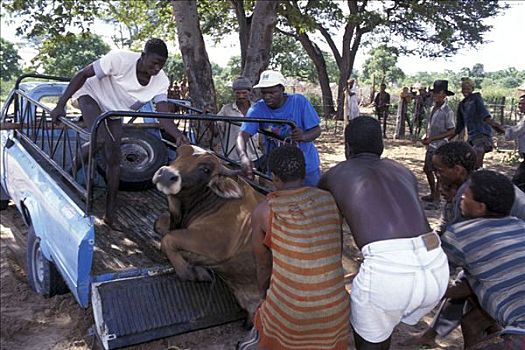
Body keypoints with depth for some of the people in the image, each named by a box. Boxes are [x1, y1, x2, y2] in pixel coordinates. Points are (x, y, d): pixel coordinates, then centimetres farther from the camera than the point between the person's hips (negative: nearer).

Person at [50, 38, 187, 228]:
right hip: (91, 95, -4)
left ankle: (110, 211, 9)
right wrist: (61, 105, -28)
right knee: (102, 139, -30)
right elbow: (83, 74, -26)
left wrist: (178, 135, -49)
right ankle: (72, 171, -2)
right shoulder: (120, 60, -36)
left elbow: (163, 115, -28)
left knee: (114, 158, -2)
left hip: (114, 111, 4)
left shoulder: (161, 81, -23)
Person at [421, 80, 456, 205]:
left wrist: (432, 138, -20)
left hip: (440, 146, -8)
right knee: (427, 169, 17)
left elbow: (451, 132, -16)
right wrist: (426, 136, 4)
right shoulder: (433, 108, 7)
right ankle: (433, 194, 34)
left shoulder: (447, 111, -16)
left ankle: (436, 199, 11)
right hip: (431, 146, 8)